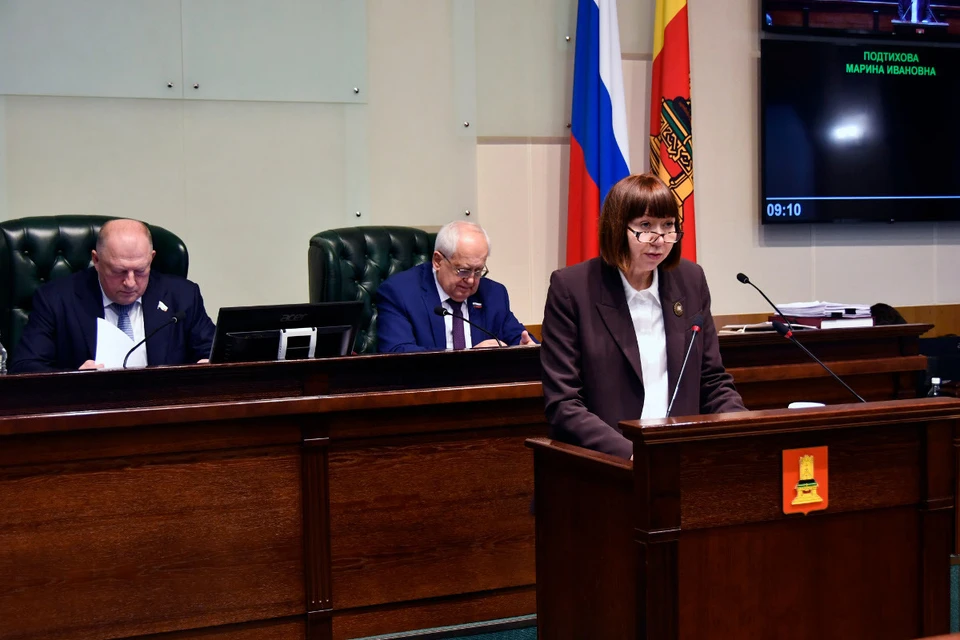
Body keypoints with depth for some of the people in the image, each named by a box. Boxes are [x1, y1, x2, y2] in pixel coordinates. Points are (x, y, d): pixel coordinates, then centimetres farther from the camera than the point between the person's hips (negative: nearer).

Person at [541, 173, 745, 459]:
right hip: (604, 462, -4)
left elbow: (713, 382, 14)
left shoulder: (691, 280, 9)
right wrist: (630, 452, -21)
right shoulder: (571, 288, -5)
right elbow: (562, 406, -7)